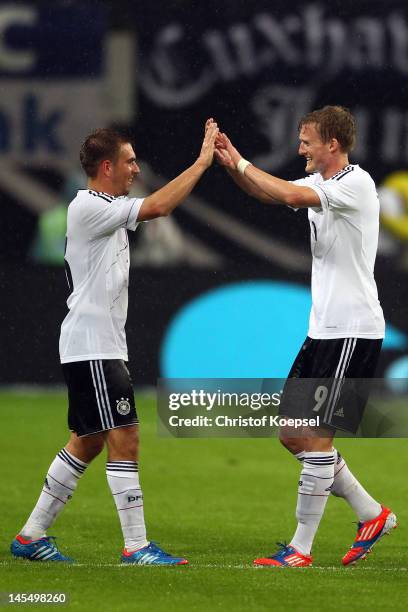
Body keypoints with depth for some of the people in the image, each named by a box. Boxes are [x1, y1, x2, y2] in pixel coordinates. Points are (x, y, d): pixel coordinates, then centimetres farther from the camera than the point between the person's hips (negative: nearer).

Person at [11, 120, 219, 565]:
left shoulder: (105, 208, 17)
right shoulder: (87, 207, -15)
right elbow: (157, 207, -21)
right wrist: (201, 163, -15)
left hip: (102, 347, 11)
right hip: (92, 348, -11)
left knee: (87, 442, 14)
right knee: (124, 440, -11)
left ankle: (32, 536, 19)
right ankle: (136, 547, -11)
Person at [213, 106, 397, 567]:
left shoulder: (356, 183, -15)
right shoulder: (320, 183, 12)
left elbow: (293, 195, -27)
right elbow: (270, 195, 16)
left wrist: (241, 164, -16)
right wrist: (231, 163, -2)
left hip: (352, 331, -10)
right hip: (323, 330, 10)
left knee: (316, 437, -9)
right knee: (293, 435, 9)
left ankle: (301, 548, -3)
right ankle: (371, 514, 20)